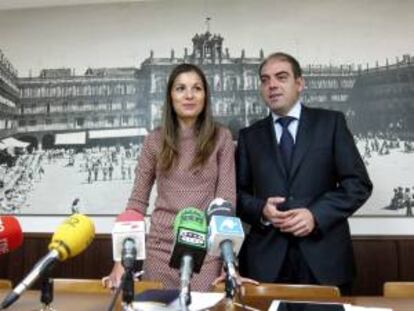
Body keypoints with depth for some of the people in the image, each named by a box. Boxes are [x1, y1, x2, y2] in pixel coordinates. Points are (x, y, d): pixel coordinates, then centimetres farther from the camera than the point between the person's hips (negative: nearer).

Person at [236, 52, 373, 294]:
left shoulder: (331, 123, 4)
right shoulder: (250, 136, 11)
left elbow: (359, 183, -1)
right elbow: (237, 192, 9)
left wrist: (316, 214, -13)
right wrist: (261, 210, -11)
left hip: (324, 256, -1)